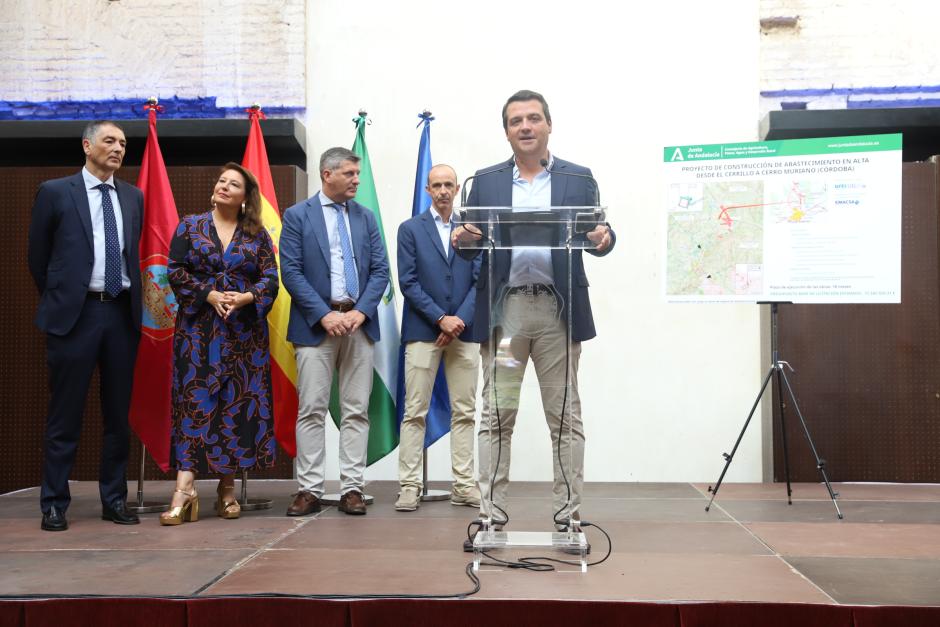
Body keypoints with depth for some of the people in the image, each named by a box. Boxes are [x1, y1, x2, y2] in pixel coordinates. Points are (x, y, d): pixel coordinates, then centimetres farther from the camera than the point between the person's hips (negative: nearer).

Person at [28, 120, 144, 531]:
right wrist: (57, 300, 10)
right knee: (65, 415, 2)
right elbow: (38, 257, 6)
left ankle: (114, 500, 18)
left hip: (122, 313, 4)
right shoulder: (55, 192, 0)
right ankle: (54, 504, 12)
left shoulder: (133, 197, 11)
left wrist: (134, 302, 15)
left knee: (119, 413, 8)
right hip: (75, 313, -4)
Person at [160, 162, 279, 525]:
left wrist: (247, 297, -16)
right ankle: (185, 488, -12)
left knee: (239, 401, 1)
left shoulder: (258, 235, 9)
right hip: (198, 328, -1)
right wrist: (210, 295, -13)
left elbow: (271, 277, 3)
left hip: (245, 330, 1)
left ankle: (227, 487, 10)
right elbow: (174, 271, 1)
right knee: (194, 400, -8)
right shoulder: (190, 227, 8)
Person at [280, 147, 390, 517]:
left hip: (359, 322, 3)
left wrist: (361, 311, -8)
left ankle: (352, 489, 8)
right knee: (312, 411, -1)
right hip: (315, 324, -3)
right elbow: (291, 272, -5)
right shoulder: (297, 216, 3)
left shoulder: (365, 217, 13)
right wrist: (325, 315, -14)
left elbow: (380, 270, 8)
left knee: (357, 411, 3)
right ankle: (309, 490, 5)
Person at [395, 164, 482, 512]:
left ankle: (464, 485, 10)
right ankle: (409, 486, 3)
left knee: (464, 413, 4)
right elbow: (408, 282, -2)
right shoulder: (410, 229, 5)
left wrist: (461, 320, -8)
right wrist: (440, 319, -11)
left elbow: (480, 281, 5)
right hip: (422, 332, -2)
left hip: (463, 331, 2)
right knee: (415, 413, -2)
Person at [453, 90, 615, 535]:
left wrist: (603, 238, -18)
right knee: (496, 415, 2)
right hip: (503, 309, 1)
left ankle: (568, 514, 12)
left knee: (565, 416, 4)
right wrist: (462, 239, -15)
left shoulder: (579, 179, 9)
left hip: (559, 308, 0)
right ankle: (492, 513, 8)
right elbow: (469, 244, 8)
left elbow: (599, 236, 5)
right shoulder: (486, 181, 11)